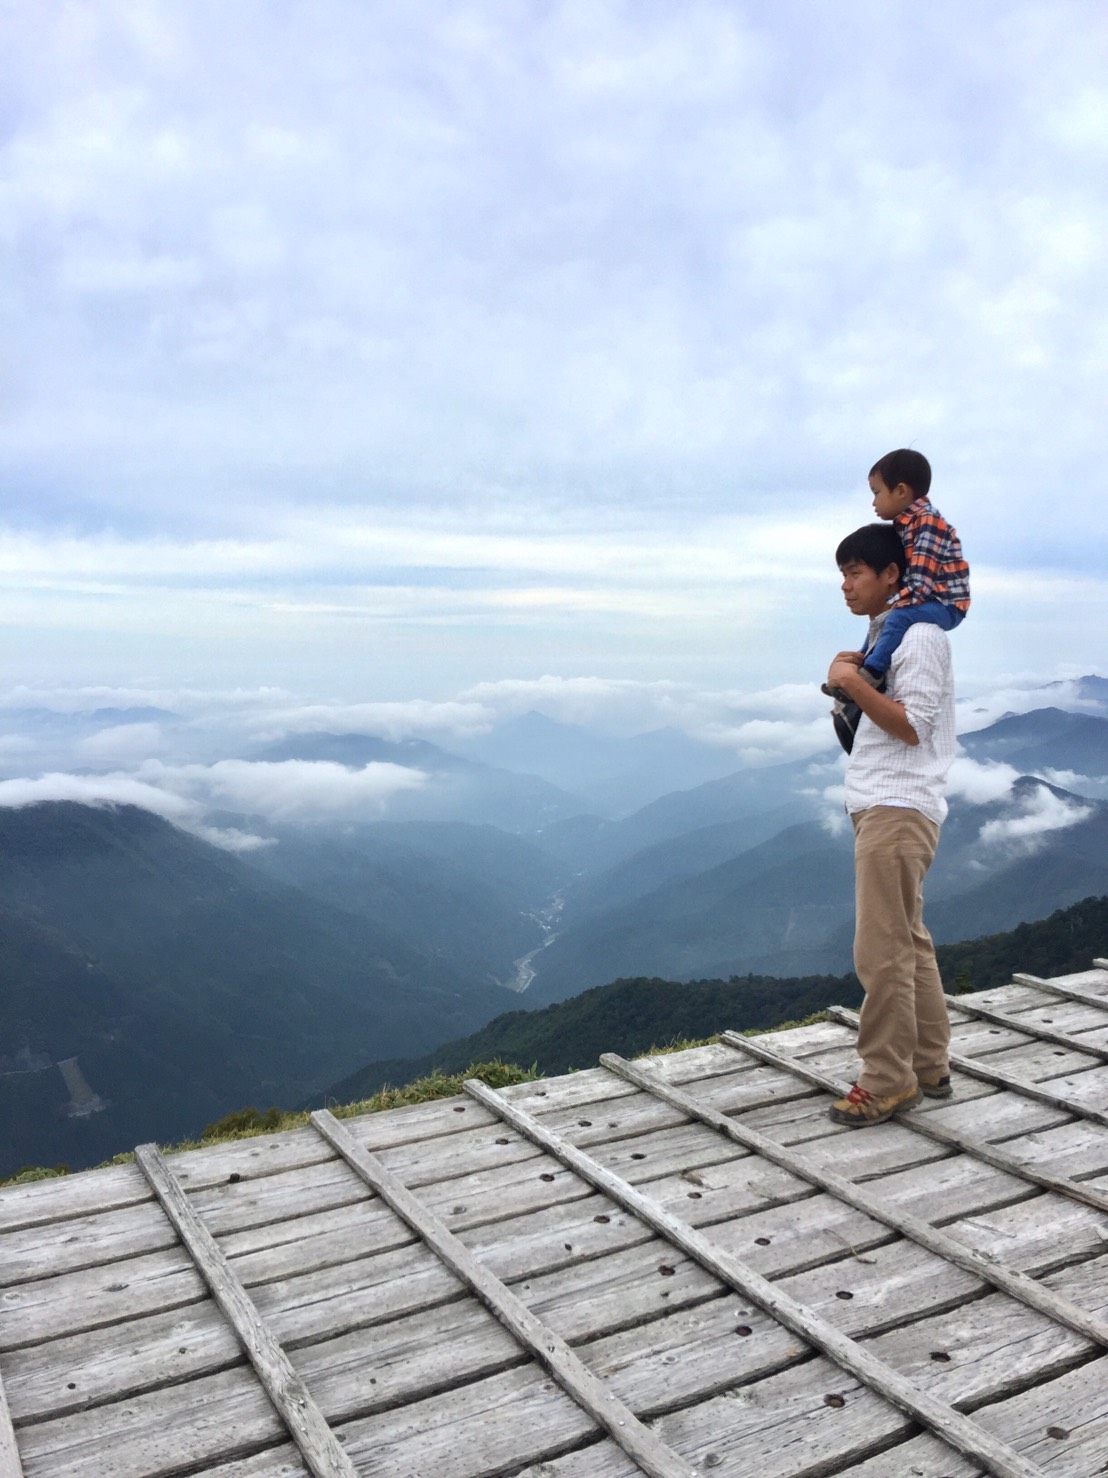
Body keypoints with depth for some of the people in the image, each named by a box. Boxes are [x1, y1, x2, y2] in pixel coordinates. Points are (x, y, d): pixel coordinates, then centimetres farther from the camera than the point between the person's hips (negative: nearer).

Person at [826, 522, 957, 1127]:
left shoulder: (920, 636, -10)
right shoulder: (882, 636, 20)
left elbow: (912, 725, -18)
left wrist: (853, 683, -22)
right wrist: (846, 682, 9)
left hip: (898, 810, -10)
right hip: (877, 807, 10)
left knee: (883, 951, -8)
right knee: (909, 943, 14)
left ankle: (888, 1083, 1)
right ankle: (928, 1068, 23)